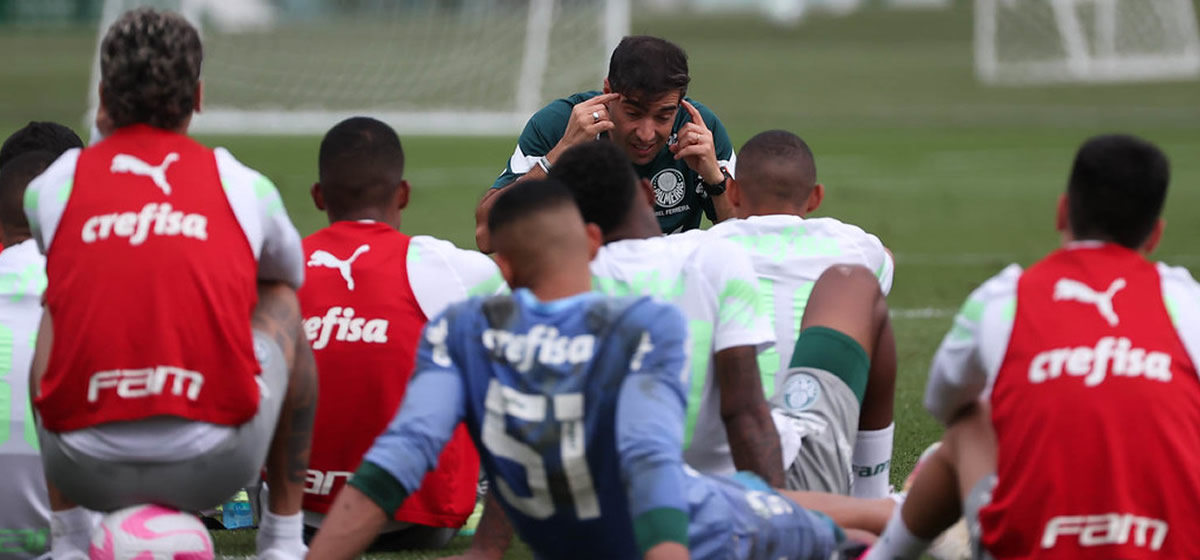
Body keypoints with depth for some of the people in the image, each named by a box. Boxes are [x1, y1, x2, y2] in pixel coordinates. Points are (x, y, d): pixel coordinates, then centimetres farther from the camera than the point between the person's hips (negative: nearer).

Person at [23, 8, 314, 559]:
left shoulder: (51, 187, 10)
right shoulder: (245, 186, 10)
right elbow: (290, 275, 33)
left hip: (86, 470, 1)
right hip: (216, 466, -1)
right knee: (283, 304, 27)